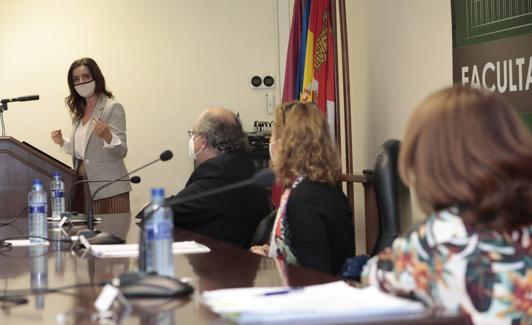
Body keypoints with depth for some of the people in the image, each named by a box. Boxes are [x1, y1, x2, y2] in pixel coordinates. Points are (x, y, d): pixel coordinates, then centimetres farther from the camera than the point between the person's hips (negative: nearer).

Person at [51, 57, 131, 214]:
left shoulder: (113, 108, -6)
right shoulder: (79, 111, 14)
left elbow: (122, 151, -13)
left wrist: (107, 136, -31)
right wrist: (63, 143, 8)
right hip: (81, 186, 6)